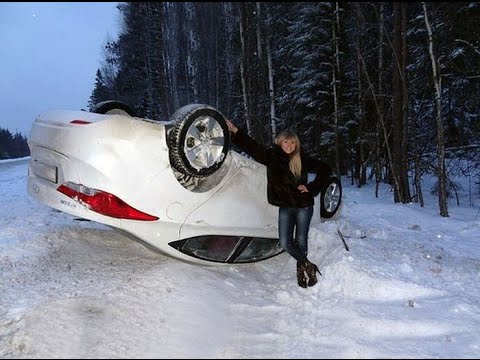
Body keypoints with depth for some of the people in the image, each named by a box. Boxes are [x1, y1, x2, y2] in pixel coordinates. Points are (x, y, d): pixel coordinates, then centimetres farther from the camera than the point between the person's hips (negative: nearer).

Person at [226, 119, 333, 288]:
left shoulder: (302, 160, -3)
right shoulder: (272, 156, 1)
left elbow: (325, 169, 4)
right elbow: (252, 146, -1)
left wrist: (311, 188, -4)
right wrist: (235, 131, -8)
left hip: (303, 206, -2)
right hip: (285, 207, 2)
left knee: (301, 241, 3)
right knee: (285, 242, -3)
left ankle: (301, 269, 27)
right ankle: (309, 266, 17)